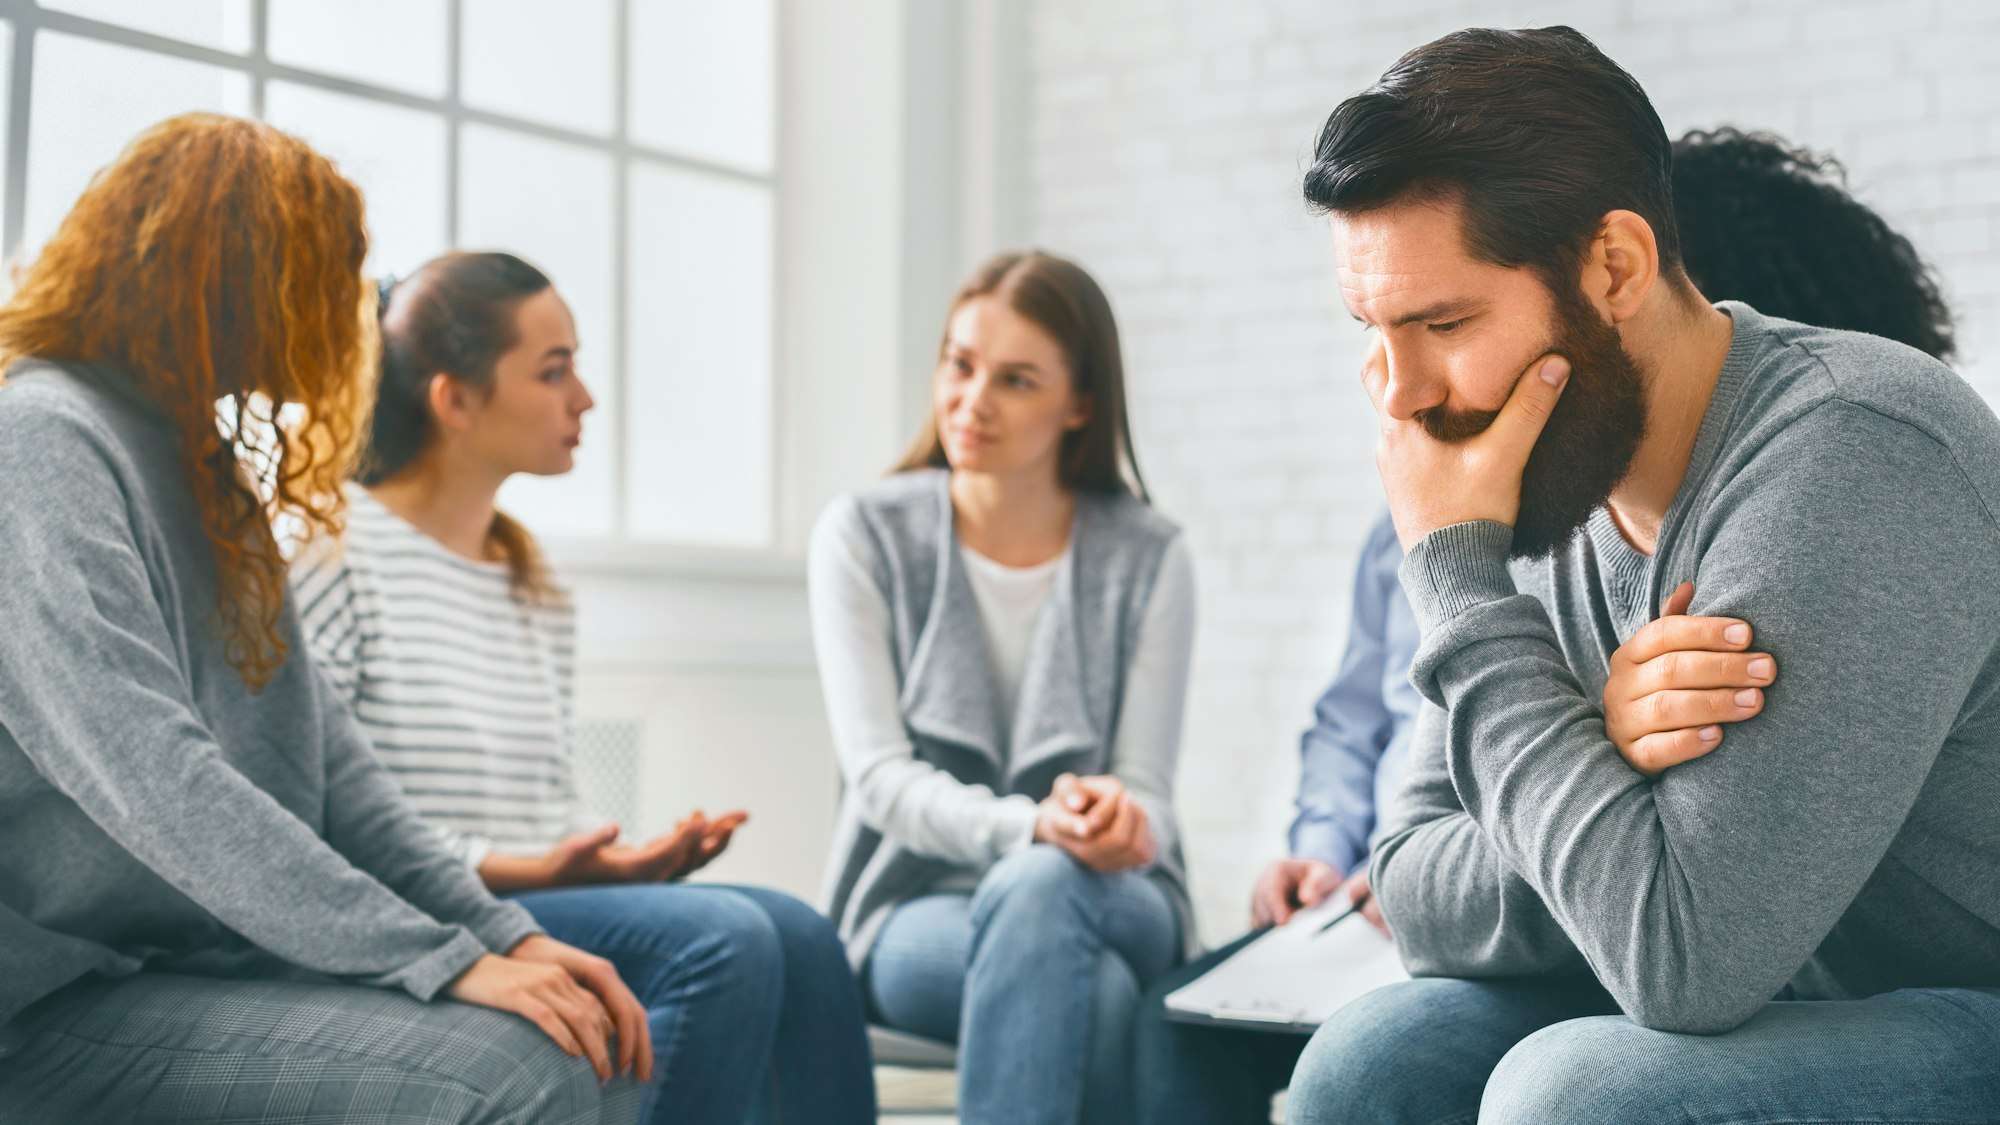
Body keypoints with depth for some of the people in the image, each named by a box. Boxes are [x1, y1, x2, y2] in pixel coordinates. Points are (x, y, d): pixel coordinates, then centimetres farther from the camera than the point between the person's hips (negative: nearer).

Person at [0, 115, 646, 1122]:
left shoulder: (201, 466, 16)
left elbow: (322, 753, 12)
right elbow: (153, 782, -24)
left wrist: (502, 931, 0)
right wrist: (447, 961, -25)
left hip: (219, 962, 9)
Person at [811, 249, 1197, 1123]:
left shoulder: (1148, 559, 2)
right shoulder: (864, 536, 0)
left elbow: (1146, 796, -3)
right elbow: (879, 774, -10)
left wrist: (1120, 821, -30)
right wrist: (1029, 824, -30)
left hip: (1113, 903, 1)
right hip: (917, 906, -1)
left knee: (1037, 888, -38)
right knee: (1092, 988, -36)